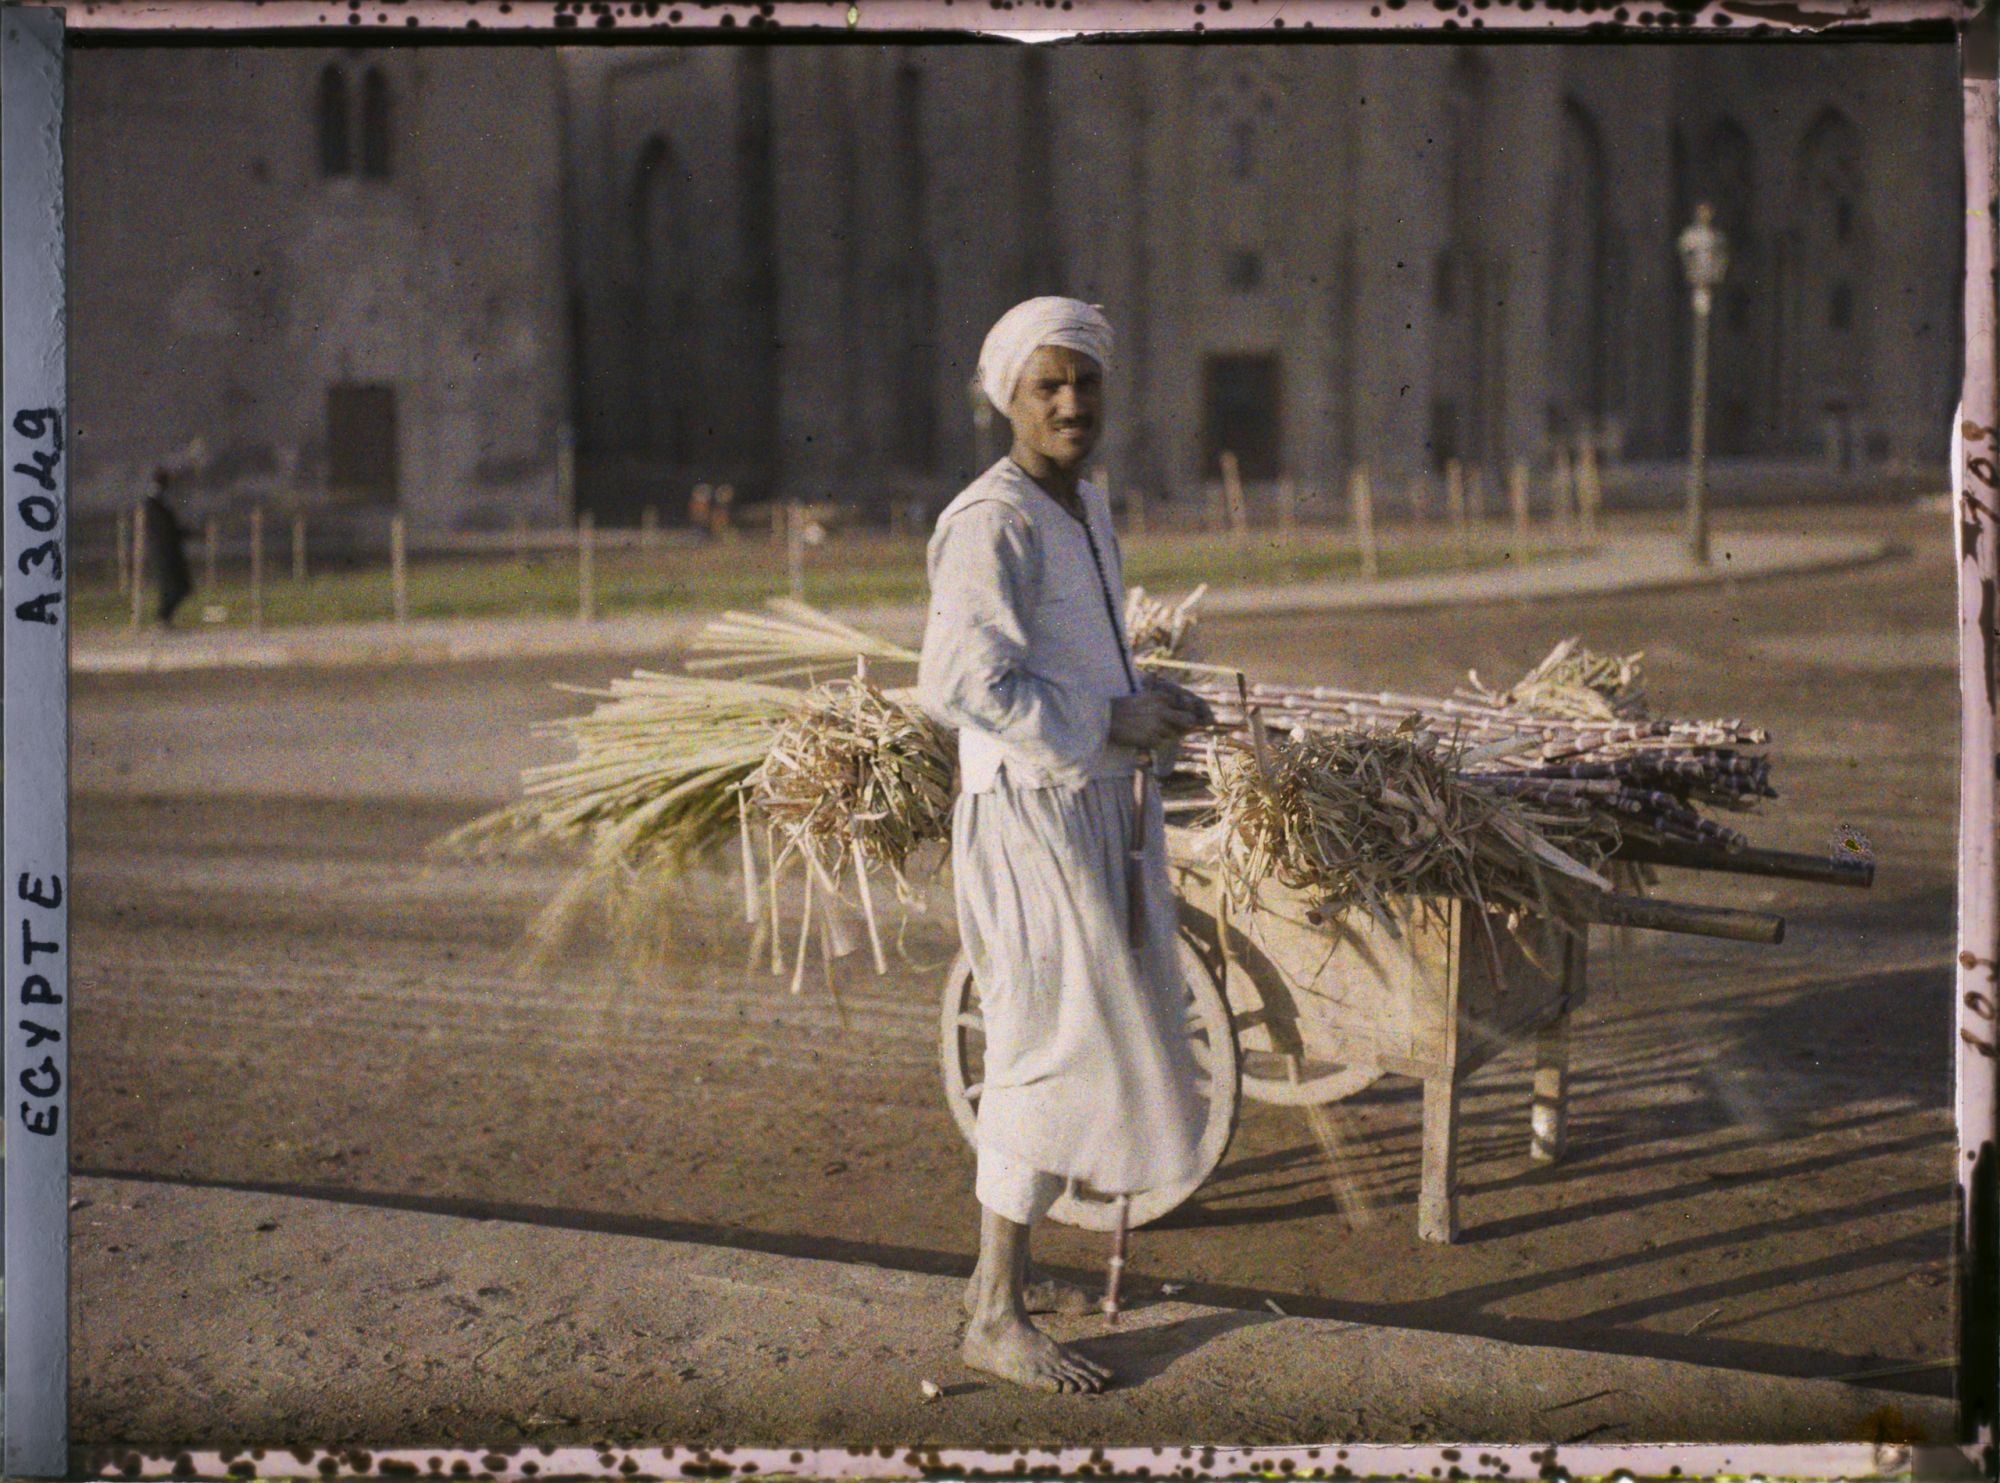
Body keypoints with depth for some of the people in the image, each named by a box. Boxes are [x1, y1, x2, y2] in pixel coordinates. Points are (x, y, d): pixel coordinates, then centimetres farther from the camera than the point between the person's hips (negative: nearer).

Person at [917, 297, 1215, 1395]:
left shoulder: (1083, 505, 12)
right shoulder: (993, 522, -17)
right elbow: (958, 681, -26)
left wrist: (1151, 701, 8)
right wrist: (1108, 723, -20)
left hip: (1099, 808, 10)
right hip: (1035, 813, -10)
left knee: (1057, 1045, 16)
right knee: (1055, 1049, -8)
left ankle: (1002, 1269, 29)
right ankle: (993, 1322, -1)